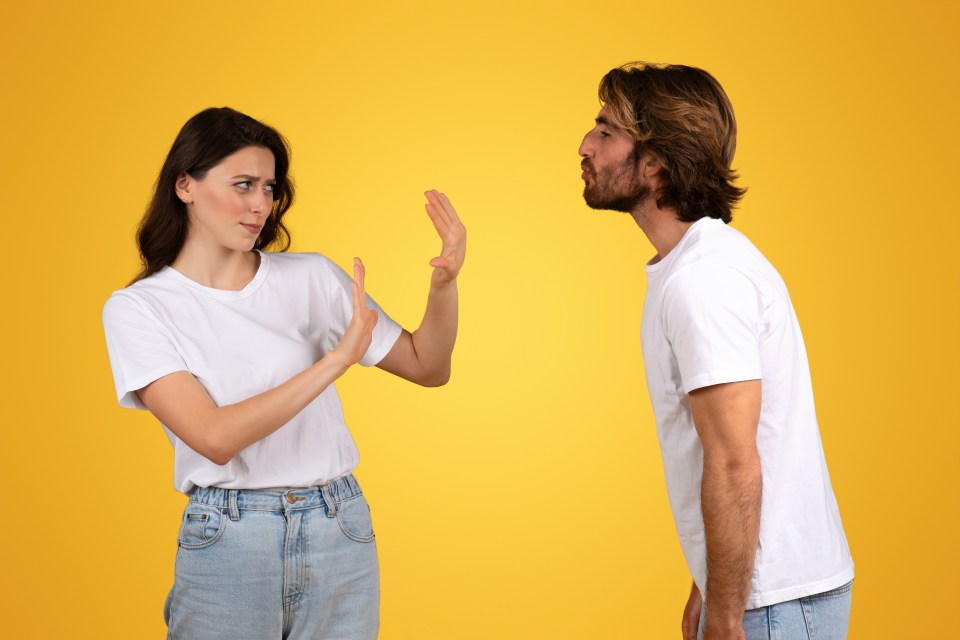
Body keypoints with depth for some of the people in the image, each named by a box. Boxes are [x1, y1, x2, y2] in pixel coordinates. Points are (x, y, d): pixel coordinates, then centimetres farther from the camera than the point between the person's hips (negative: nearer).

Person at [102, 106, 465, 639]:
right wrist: (336, 359, -22)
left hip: (340, 532, 3)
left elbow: (428, 367, 8)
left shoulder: (311, 277, 3)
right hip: (226, 537, -2)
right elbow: (216, 438, -18)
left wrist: (444, 284, -10)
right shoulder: (136, 309, -5)